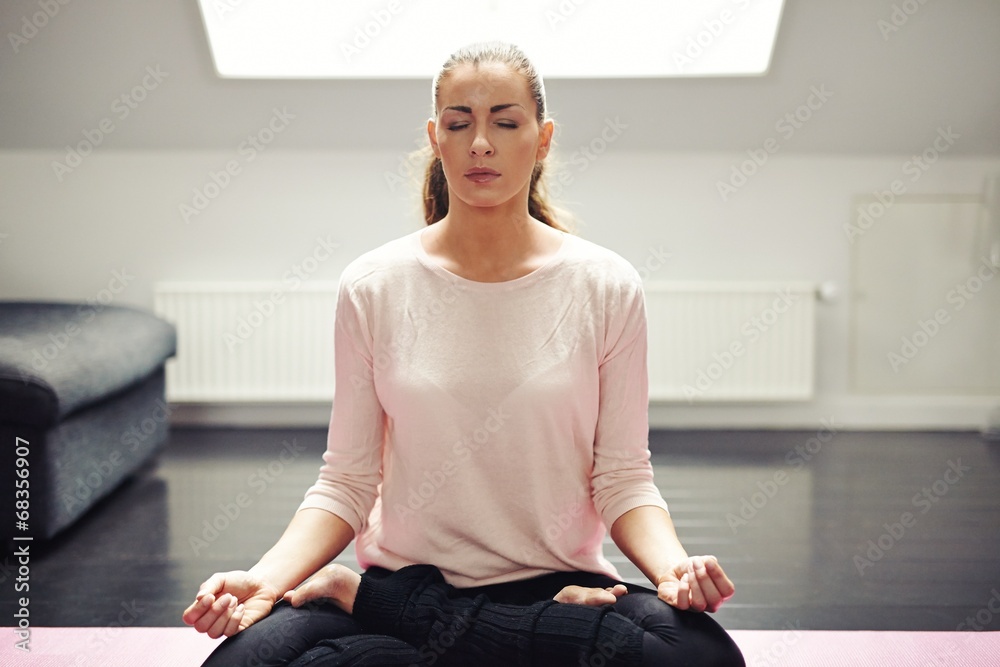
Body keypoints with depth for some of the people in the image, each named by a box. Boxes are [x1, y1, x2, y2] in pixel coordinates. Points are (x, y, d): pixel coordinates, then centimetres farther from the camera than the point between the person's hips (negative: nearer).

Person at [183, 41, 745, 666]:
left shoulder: (607, 286, -1)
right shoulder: (374, 286, 0)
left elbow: (623, 476, 0)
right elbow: (346, 481, 0)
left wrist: (673, 566, -20)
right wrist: (266, 578, -16)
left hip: (558, 580, 1)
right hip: (405, 575, 0)